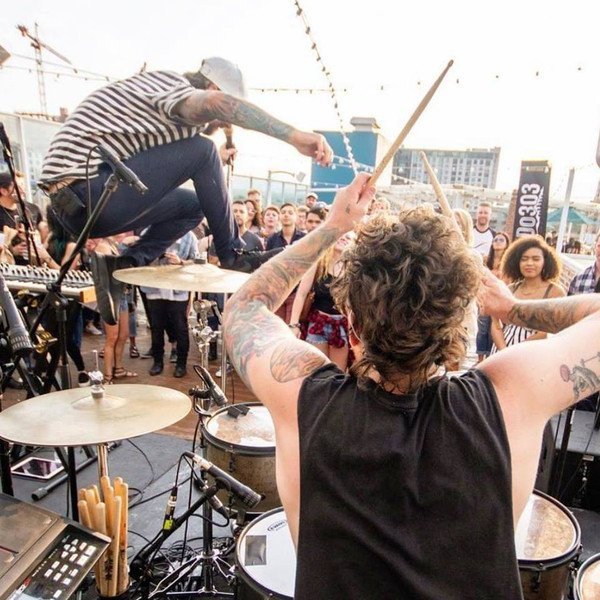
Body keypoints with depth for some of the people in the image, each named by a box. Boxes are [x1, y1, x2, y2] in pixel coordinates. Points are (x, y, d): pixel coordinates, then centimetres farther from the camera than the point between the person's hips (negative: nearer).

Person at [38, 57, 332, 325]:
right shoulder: (172, 83, -6)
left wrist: (214, 166, 25)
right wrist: (294, 135, -34)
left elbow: (158, 173, 27)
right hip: (88, 191, -10)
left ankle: (121, 265, 4)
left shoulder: (167, 88, 22)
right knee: (201, 151, -11)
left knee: (192, 204, 18)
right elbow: (216, 103, -30)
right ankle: (233, 255, -2)